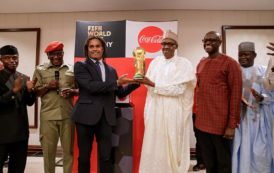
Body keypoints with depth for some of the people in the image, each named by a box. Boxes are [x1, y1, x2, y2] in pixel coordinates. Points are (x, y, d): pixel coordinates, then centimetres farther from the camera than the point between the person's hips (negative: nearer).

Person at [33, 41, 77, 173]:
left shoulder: (72, 69, 8)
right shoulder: (40, 70, 7)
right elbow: (34, 92, 5)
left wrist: (71, 91, -9)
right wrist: (47, 86, -12)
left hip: (67, 115, 1)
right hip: (48, 116, 0)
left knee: (69, 149, 8)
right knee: (48, 150, 7)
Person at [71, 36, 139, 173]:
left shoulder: (111, 70, 16)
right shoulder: (80, 66, 1)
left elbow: (120, 93, 16)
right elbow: (91, 86, -15)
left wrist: (136, 82, 3)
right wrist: (116, 82, -12)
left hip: (106, 117, 3)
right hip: (86, 115, -3)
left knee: (106, 157, 6)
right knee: (84, 156, 9)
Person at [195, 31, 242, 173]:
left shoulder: (230, 63, -7)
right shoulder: (200, 64, 13)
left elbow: (236, 94, -10)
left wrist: (232, 124, -14)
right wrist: (197, 116, 13)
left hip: (221, 124, -6)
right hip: (201, 123, 6)